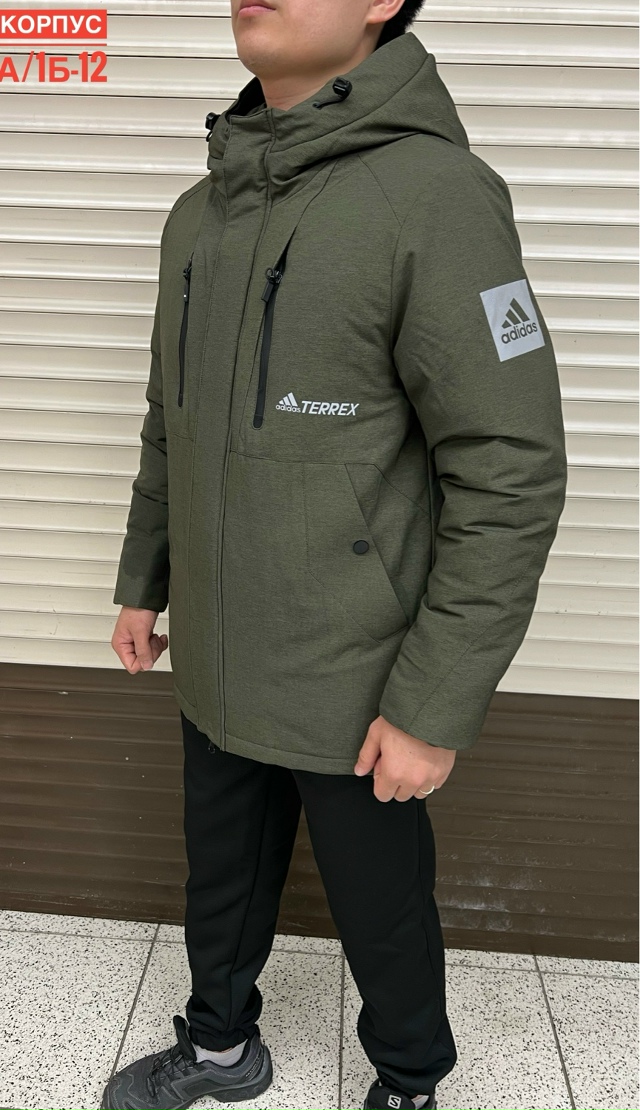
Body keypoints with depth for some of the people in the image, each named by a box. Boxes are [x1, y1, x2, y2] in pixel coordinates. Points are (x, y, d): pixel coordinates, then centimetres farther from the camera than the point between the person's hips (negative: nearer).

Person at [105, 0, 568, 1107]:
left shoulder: (436, 194, -17)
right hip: (215, 667, 6)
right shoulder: (201, 209, 6)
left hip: (355, 688, -6)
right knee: (223, 878, 24)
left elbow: (512, 480, -19)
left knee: (381, 910, 17)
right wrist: (141, 578, 18)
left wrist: (436, 709, -18)